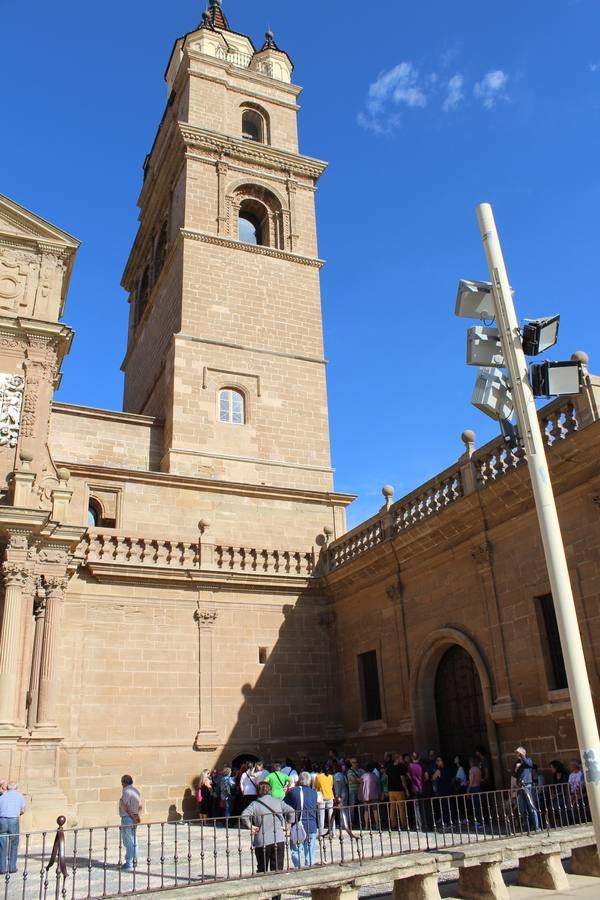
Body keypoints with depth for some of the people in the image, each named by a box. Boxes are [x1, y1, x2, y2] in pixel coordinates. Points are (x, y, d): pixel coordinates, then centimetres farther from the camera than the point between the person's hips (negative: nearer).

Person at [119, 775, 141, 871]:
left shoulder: (126, 791, -16)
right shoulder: (136, 791, 11)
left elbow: (127, 807, -20)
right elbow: (140, 805, 11)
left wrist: (133, 818, -15)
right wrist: (137, 816, 6)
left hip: (127, 817, -9)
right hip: (134, 818, 9)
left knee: (128, 841, -4)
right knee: (133, 840, 17)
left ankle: (129, 864, -2)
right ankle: (134, 860, 26)